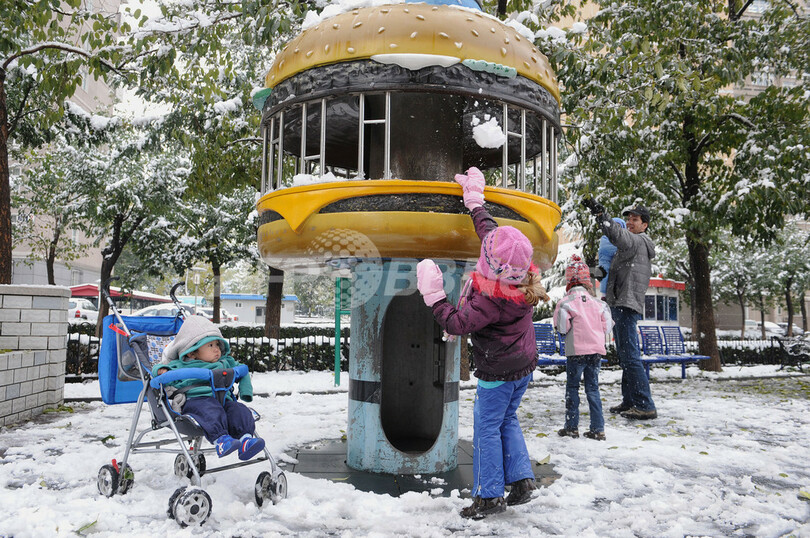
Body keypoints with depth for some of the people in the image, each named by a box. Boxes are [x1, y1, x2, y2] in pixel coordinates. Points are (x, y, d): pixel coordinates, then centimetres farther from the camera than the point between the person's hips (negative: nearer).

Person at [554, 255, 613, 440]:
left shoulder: (566, 302, -10)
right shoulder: (597, 303, 4)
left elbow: (562, 327, -12)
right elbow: (607, 326, 6)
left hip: (576, 351, -4)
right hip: (597, 350, 4)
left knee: (572, 388, 8)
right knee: (593, 388, 11)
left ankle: (572, 427, 11)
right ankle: (598, 429, 10)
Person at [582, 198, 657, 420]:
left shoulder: (638, 241, -7)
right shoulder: (632, 245, 25)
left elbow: (618, 235, -29)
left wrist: (599, 212, -38)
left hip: (626, 306, -11)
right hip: (619, 305, 11)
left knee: (630, 356, -12)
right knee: (625, 356, 14)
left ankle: (645, 406, -11)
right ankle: (629, 401, 21)